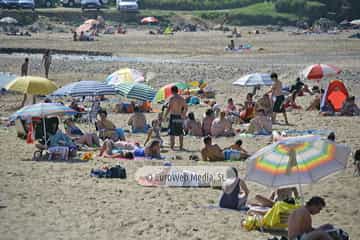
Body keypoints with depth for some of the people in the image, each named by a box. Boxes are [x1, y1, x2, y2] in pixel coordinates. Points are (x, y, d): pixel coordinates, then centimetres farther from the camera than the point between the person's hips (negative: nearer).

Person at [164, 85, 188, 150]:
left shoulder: (171, 98, -9)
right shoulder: (181, 98, 8)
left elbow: (169, 108, -18)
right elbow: (186, 108, 13)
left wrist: (165, 116, -13)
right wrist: (183, 114, 27)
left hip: (173, 116, -5)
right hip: (179, 117, 5)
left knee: (172, 132, 0)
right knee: (180, 132, 12)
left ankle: (172, 146, -3)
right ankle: (181, 146, 13)